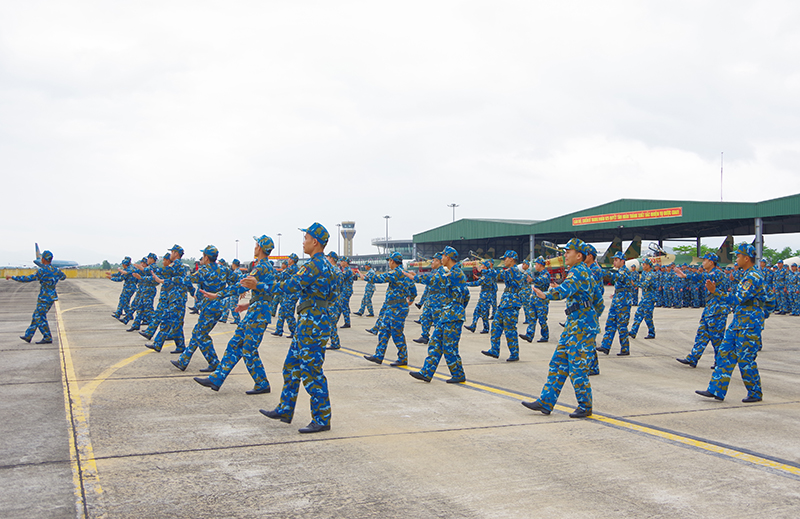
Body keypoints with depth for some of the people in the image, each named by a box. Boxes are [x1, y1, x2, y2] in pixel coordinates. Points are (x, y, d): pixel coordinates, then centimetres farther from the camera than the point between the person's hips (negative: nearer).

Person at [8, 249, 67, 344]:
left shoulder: (42, 271, -16)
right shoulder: (56, 270, 7)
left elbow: (27, 279, -14)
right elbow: (63, 277, 28)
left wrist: (12, 277, -4)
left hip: (44, 298, -8)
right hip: (52, 297, 8)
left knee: (40, 318, -1)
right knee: (36, 316, 16)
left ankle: (47, 338, -2)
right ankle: (28, 336, 23)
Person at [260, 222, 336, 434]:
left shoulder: (315, 265, -18)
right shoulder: (326, 265, 15)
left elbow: (292, 286, -21)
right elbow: (332, 297, 21)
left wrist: (274, 285, -3)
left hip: (312, 324, -11)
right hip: (307, 323, 11)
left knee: (311, 372, -5)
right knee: (292, 366, 17)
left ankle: (322, 420, 2)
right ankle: (285, 410, 27)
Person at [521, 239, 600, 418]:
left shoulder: (578, 271, -13)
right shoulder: (585, 272, 18)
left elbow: (565, 289, -33)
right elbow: (598, 300, 24)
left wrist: (546, 295, -45)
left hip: (580, 322, -10)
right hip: (573, 322, 10)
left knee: (576, 365, -6)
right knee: (558, 362, 8)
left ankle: (585, 406, 5)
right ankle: (545, 402, 11)